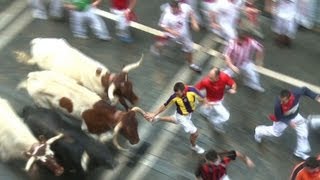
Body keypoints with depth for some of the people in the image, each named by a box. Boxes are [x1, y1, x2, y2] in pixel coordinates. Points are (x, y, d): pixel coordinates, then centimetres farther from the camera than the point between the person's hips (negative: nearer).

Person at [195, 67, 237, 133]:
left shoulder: (224, 77, -32)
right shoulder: (205, 81, -40)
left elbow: (233, 84, -17)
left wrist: (233, 89, -40)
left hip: (220, 99, 5)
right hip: (213, 102, -5)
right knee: (225, 116, -4)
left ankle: (204, 110, 69)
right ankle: (216, 124, 28)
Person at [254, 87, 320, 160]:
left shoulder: (296, 93, -40)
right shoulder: (278, 104, -46)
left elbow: (305, 90, -16)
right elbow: (279, 117, -25)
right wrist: (289, 122, -34)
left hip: (295, 116, 4)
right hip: (282, 118, -3)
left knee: (303, 132, 9)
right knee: (275, 131, 21)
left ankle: (300, 151, 32)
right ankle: (259, 131, 51)